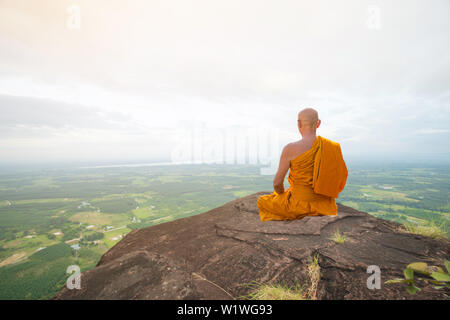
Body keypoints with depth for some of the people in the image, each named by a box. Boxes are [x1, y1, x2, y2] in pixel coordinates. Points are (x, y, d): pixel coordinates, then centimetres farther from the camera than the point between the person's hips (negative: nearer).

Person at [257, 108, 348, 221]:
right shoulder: (332, 147, -4)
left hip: (300, 205, -5)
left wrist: (283, 195, 9)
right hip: (325, 207, 6)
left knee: (262, 201, 21)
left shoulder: (290, 149, -19)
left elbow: (277, 183, -13)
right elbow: (339, 181, 6)